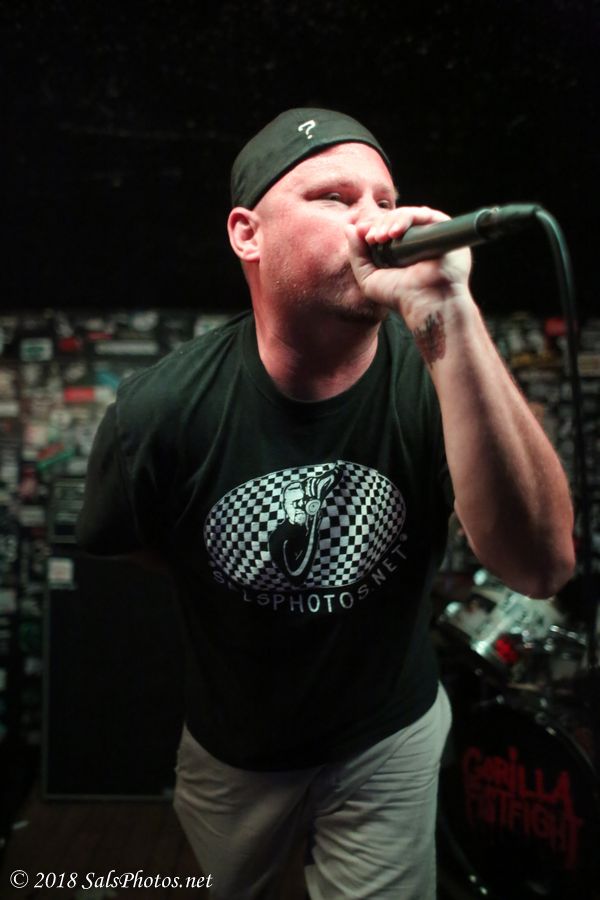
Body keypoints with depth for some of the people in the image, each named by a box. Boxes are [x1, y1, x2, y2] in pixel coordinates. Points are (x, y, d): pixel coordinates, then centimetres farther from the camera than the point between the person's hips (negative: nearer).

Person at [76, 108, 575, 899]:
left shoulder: (436, 375, -27)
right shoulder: (161, 412, -25)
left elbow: (540, 566, -41)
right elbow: (125, 539, -4)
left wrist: (449, 324, -49)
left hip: (390, 738, -1)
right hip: (233, 745, 2)